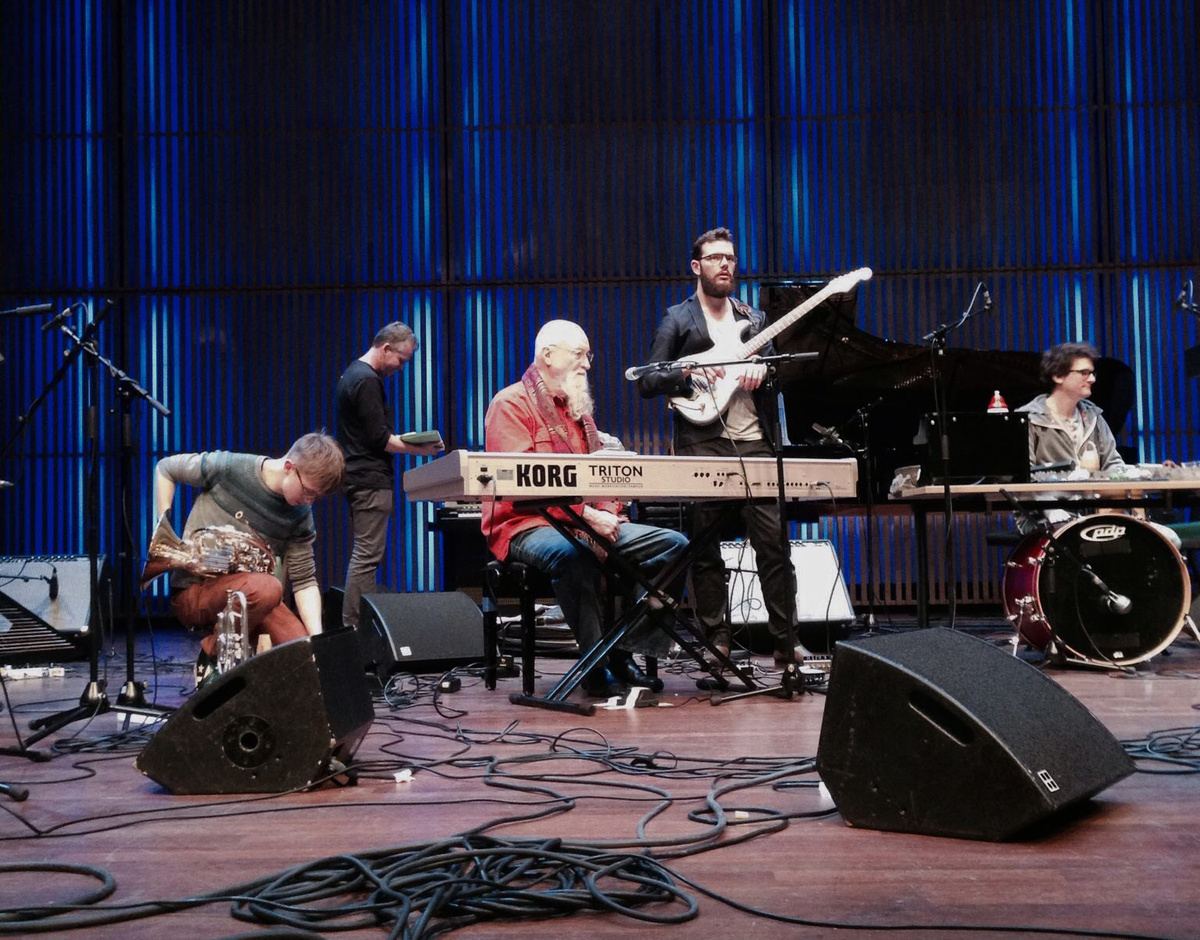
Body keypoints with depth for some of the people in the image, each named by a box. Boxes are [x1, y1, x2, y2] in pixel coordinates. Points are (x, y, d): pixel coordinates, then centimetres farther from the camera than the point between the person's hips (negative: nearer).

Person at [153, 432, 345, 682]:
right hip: (192, 593, -4)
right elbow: (165, 468, 1)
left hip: (249, 593, 5)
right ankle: (211, 654, -10)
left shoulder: (301, 517, -3)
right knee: (268, 587, -35)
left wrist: (317, 639, -14)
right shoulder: (228, 468, -14)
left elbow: (304, 581, 0)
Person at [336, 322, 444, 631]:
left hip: (357, 477, 11)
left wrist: (407, 442, 16)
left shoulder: (353, 373, 18)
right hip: (371, 478, -11)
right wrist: (419, 449, -10)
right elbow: (379, 439, -18)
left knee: (362, 554, 13)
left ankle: (351, 626, 16)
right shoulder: (368, 381, -14)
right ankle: (354, 626, -9)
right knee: (367, 556, -9)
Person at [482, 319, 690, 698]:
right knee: (576, 554, -41)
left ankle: (624, 652, -6)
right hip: (526, 525, -8)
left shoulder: (578, 406, 21)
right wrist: (586, 514, -23)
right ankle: (595, 664, -24)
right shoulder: (510, 404, -4)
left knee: (674, 545, -6)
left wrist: (606, 515, -5)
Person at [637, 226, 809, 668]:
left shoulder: (753, 319, 19)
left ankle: (786, 641, 5)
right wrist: (688, 373, -15)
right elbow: (647, 383, 2)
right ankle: (716, 642, 8)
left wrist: (763, 368, -2)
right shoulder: (677, 320, 8)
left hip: (754, 442, 3)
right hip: (703, 445, -3)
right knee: (705, 549, 0)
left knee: (774, 541, -2)